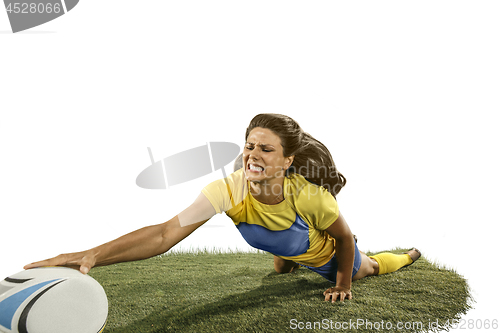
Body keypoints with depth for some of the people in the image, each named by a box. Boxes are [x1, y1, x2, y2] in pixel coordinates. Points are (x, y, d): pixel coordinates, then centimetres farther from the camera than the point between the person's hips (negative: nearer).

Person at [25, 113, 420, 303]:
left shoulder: (309, 194, -46)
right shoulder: (228, 190, -42)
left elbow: (344, 237, -24)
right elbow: (166, 233, -52)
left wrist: (343, 285, -12)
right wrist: (93, 254, -65)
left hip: (330, 253, -3)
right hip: (292, 250, 3)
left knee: (364, 269, 29)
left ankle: (407, 256, 61)